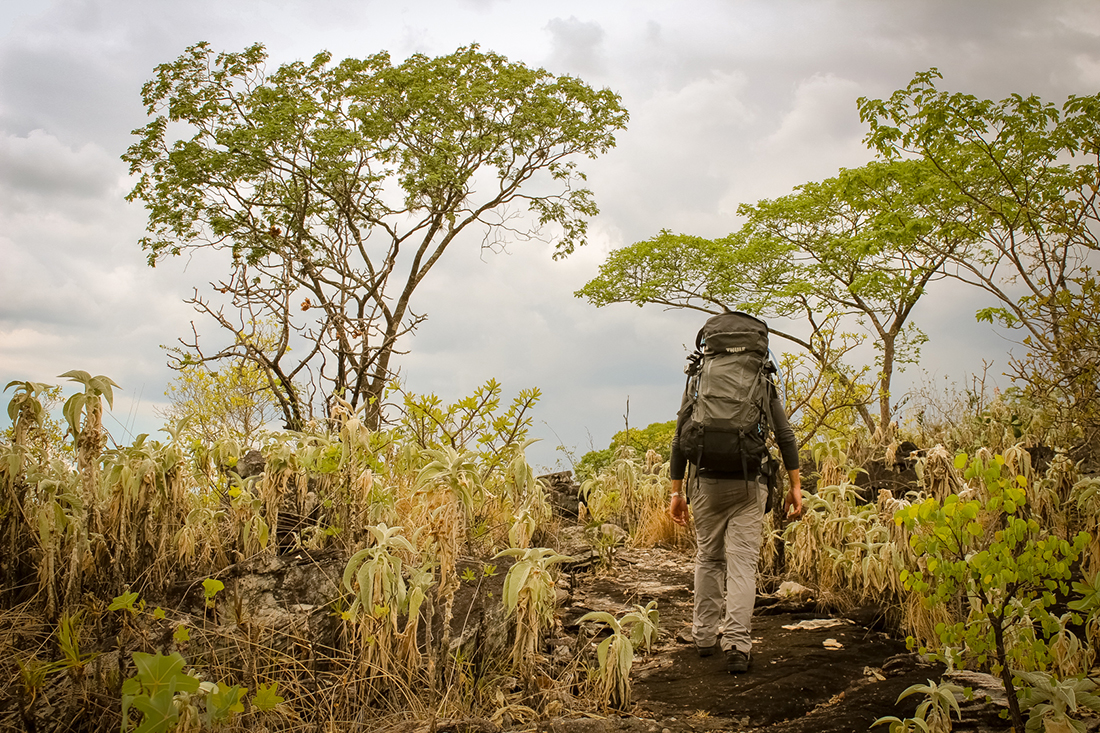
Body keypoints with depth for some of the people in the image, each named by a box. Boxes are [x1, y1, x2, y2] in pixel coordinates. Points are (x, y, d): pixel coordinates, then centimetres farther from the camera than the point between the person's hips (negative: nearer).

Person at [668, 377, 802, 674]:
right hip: (749, 483, -1)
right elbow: (785, 436, 1)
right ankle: (737, 646, -10)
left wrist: (677, 492, 7)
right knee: (743, 563, -2)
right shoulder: (764, 386, 8)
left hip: (706, 483, 1)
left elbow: (679, 440, 3)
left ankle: (705, 636, 23)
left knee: (708, 558, 17)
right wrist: (795, 486, 3)